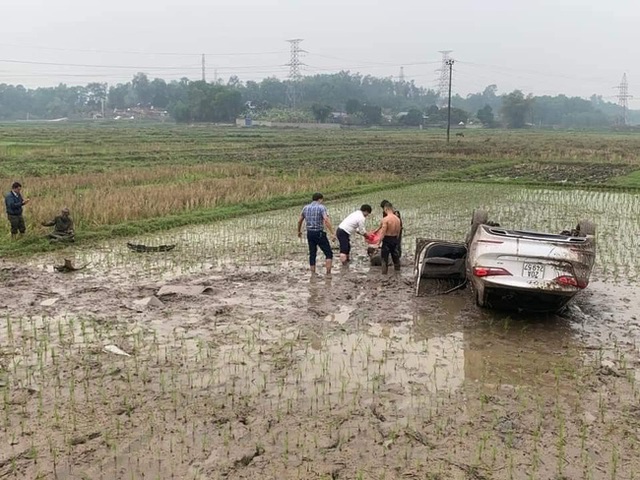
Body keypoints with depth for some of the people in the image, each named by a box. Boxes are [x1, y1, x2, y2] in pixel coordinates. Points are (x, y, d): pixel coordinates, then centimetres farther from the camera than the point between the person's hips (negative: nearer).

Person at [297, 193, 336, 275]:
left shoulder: (306, 207, 9)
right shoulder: (321, 207, -8)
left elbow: (299, 221, 17)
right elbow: (326, 220, -21)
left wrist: (299, 231, 33)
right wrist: (332, 233, -22)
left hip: (309, 233, 6)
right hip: (319, 233, -5)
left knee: (312, 254, 14)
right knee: (329, 253, 3)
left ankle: (313, 274, 16)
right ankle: (328, 273, -5)